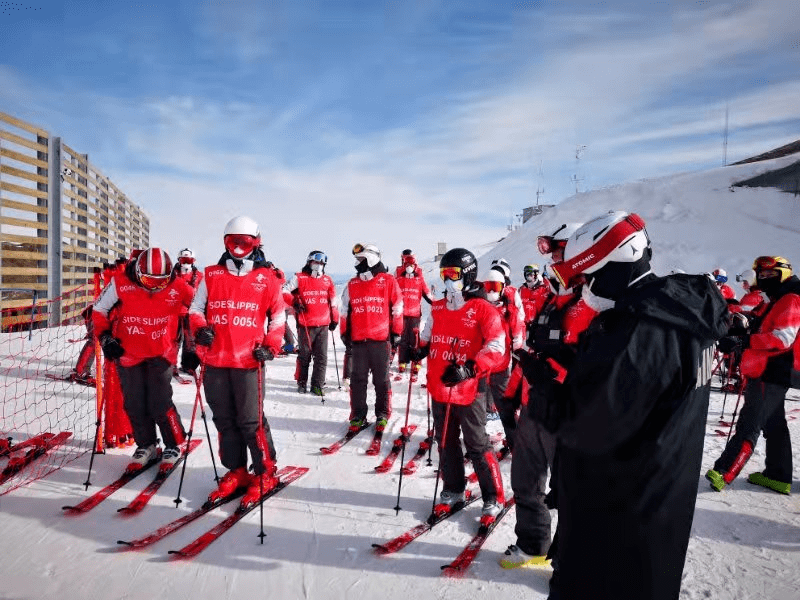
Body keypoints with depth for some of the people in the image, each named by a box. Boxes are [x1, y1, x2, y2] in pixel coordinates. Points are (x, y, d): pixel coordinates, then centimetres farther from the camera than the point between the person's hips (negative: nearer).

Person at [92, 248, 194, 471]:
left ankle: (174, 445, 15)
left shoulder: (178, 287, -14)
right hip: (128, 352, 2)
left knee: (159, 404, -8)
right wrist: (105, 338, -6)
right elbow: (98, 310, 2)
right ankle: (146, 446, 29)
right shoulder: (121, 283, -13)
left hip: (161, 354, -2)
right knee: (134, 404, 8)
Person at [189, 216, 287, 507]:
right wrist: (200, 329, -7)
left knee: (251, 421, -2)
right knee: (224, 420, 12)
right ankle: (235, 472, 27)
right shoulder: (212, 275, 9)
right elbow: (196, 308, 14)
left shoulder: (267, 278, 1)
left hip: (248, 362, -4)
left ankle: (265, 474, 14)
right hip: (215, 361, 4)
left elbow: (278, 317, 7)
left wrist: (270, 346, -6)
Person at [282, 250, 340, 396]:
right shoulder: (299, 278, 1)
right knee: (304, 355, 8)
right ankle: (302, 383, 23)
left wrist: (334, 319, 18)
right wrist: (294, 302, -12)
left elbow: (334, 301, 19)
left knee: (321, 357, 1)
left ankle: (318, 385, 9)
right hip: (305, 325, -3)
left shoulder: (327, 280, 12)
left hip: (323, 325, 3)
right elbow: (283, 291, 0)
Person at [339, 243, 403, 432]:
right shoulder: (352, 285, 10)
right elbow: (345, 311, 15)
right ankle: (358, 415, 17)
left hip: (381, 340, -3)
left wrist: (396, 333, 1)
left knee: (382, 380, 6)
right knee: (357, 380, 7)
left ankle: (382, 415, 17)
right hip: (358, 340, 3)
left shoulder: (389, 281, 0)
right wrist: (345, 333, 11)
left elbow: (397, 309, 3)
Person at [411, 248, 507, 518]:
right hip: (439, 388, 6)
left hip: (468, 391, -6)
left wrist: (470, 368, -31)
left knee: (477, 446, 3)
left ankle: (494, 498, 19)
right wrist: (419, 350, 4)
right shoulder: (437, 308, 9)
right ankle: (453, 490, 35)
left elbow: (496, 347, -19)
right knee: (446, 443, 17)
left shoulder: (483, 309, -11)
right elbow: (428, 337, 25)